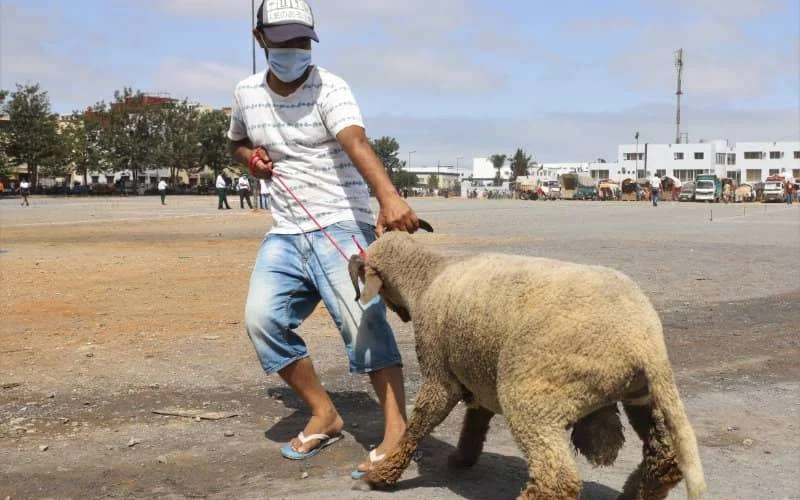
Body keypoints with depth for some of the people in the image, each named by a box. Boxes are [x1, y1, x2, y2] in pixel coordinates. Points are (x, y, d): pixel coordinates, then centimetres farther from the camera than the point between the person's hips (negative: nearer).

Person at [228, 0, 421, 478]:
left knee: (362, 318, -22)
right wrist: (250, 158, 3)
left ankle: (397, 432, -20)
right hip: (286, 234, 6)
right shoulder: (247, 93, 8)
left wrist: (389, 196, -50)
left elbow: (357, 142, -31)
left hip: (341, 225, -5)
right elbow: (237, 142, 30)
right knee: (262, 319, -10)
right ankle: (325, 415, 4)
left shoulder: (330, 87, -11)